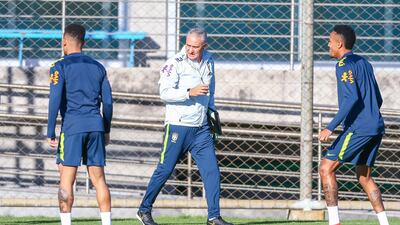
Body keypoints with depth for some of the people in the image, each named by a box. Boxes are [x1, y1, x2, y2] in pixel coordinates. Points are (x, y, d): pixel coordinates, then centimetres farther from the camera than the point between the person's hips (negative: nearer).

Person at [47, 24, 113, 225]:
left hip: (72, 126, -4)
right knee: (98, 178, 5)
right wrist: (106, 131, 21)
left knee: (66, 179, -2)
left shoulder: (60, 67, -1)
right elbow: (108, 101, 13)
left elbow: (55, 101, -8)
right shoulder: (97, 67, 14)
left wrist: (50, 133, -5)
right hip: (96, 125, 4)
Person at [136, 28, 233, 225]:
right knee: (164, 170, -1)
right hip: (177, 126, -5)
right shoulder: (175, 63, -11)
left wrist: (211, 111, 22)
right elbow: (165, 93, -19)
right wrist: (190, 92, -27)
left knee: (212, 171, -2)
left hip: (201, 128, 5)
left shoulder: (208, 62, 10)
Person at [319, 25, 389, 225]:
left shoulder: (344, 65, -10)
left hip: (357, 128, -9)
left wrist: (331, 127, -24)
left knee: (326, 169, -6)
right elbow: (378, 99, 22)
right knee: (364, 177, 15)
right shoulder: (364, 63, 18)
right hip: (376, 127, 9)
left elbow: (352, 98, -22)